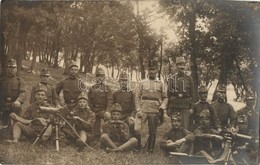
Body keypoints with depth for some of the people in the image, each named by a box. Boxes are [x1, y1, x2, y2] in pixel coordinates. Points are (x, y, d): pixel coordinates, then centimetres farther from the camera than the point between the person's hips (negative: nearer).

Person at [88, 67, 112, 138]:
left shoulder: (107, 88, -1)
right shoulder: (92, 88, 6)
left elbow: (109, 100, -9)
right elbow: (89, 100, 8)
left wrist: (107, 111, -21)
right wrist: (93, 110, -2)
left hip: (104, 110, -2)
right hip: (95, 111, 2)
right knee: (96, 127, 5)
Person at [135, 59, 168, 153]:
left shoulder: (160, 84, 8)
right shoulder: (142, 83, 6)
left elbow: (165, 98, 11)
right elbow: (137, 97, 4)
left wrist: (162, 107, -6)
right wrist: (138, 110, -5)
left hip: (154, 111, 1)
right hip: (143, 110, -1)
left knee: (153, 133, 6)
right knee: (136, 129, -14)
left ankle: (150, 150, 23)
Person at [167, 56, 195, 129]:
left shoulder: (189, 78, 5)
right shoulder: (172, 78, 6)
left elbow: (192, 93, 6)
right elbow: (168, 93, 7)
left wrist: (191, 107, 1)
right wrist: (168, 107, 4)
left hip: (185, 106, -1)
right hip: (173, 106, 1)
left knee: (185, 126, -3)